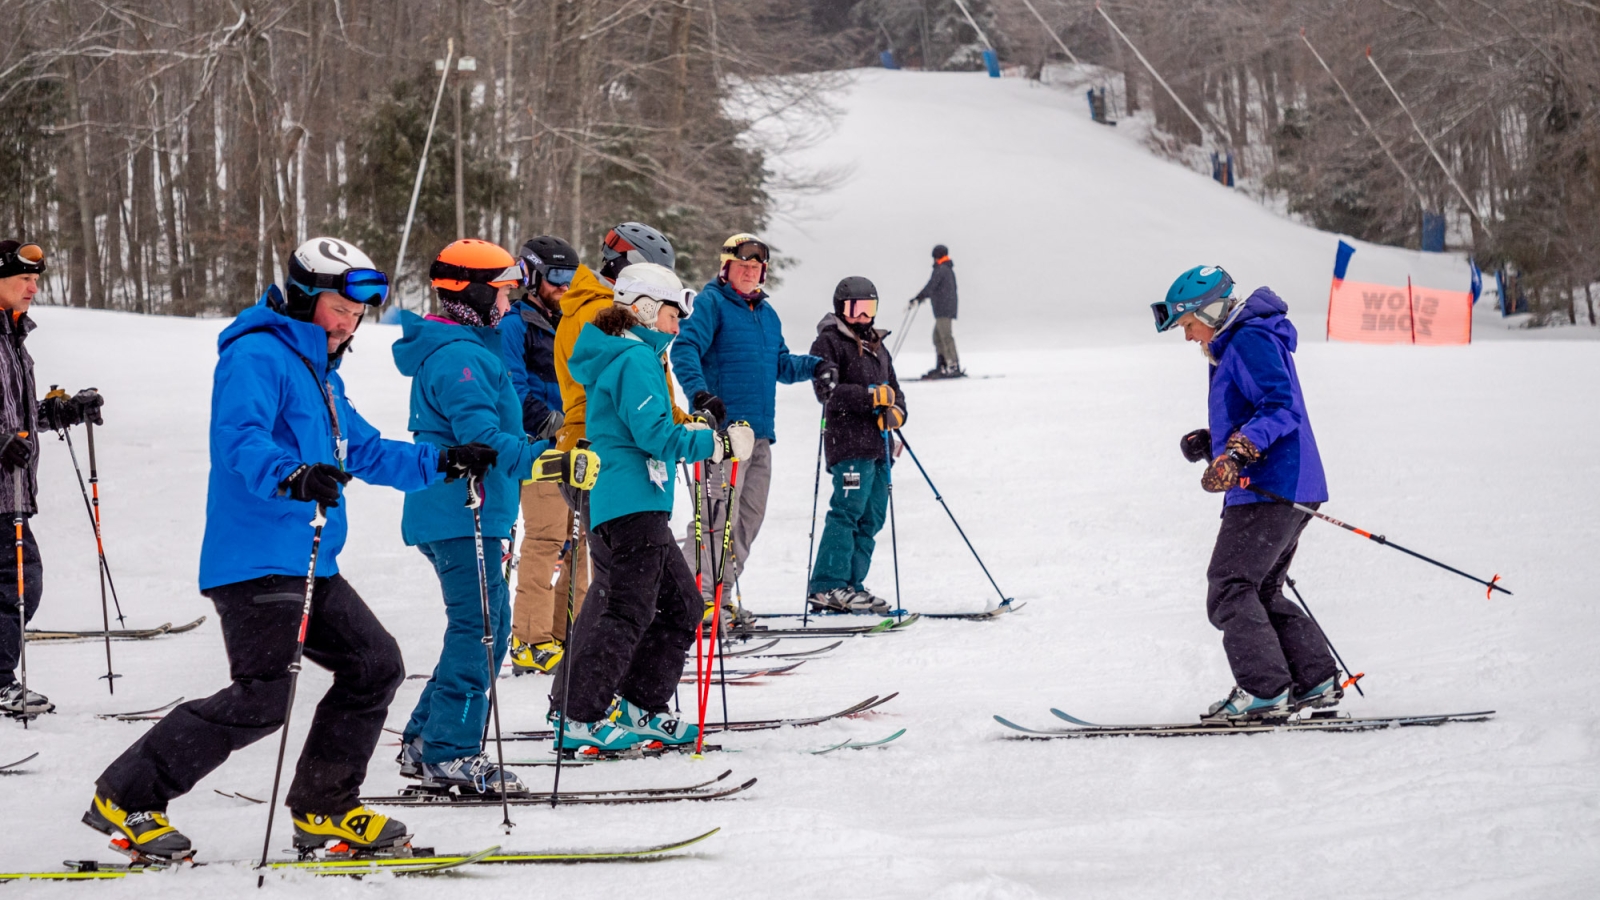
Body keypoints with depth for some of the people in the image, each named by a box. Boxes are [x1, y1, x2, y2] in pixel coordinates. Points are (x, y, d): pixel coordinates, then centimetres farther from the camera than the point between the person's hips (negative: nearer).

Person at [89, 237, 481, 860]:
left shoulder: (320, 372, 23)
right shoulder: (257, 356, -10)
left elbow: (363, 450, 31)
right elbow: (240, 440, -26)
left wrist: (440, 462, 20)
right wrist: (290, 476, -44)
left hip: (309, 564, 10)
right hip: (256, 561, -10)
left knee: (376, 666, 8)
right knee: (262, 698, -16)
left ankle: (323, 809, 16)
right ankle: (126, 798, -6)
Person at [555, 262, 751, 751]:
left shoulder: (620, 356, 20)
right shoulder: (636, 359, -12)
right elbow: (654, 434, -19)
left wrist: (691, 431, 19)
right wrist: (717, 444, -13)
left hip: (637, 507, 11)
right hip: (634, 503, -11)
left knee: (681, 604, 14)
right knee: (630, 610, -11)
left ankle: (641, 707, 16)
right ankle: (582, 719, -11)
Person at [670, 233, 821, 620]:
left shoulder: (767, 313, 21)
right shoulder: (711, 304, -4)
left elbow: (780, 364, 27)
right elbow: (685, 348, -17)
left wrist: (813, 366, 8)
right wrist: (699, 391, -33)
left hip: (760, 430, 9)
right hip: (723, 426, -9)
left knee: (750, 516, 12)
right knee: (719, 513, -15)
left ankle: (720, 593, 19)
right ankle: (696, 595, -13)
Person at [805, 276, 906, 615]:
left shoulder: (877, 347, 24)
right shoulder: (828, 342, -1)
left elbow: (893, 389, 24)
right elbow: (828, 391, -13)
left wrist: (895, 411, 1)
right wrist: (871, 396, -21)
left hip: (879, 445, 8)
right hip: (849, 443, -8)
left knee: (872, 517, 6)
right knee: (848, 511, -15)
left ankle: (850, 585, 10)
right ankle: (828, 586, -14)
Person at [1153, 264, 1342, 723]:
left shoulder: (1250, 340, -10)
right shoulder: (1237, 346, 23)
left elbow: (1281, 407, -22)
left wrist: (1236, 453, -31)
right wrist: (1212, 442, 16)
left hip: (1268, 491, -11)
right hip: (1288, 493, 11)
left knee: (1229, 590, -9)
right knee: (1261, 592, 15)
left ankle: (1264, 691, -12)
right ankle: (1315, 681, 12)